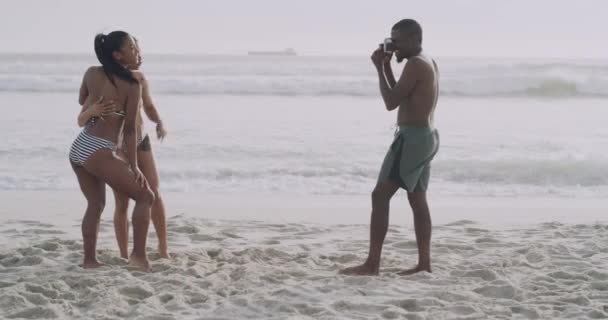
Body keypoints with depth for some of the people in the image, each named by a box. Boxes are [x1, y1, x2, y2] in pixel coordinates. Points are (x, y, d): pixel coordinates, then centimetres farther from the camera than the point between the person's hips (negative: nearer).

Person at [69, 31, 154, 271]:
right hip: (99, 152, -7)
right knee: (145, 197, 6)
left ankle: (89, 260, 26)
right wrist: (133, 166, -3)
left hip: (78, 148, 7)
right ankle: (139, 255, -1)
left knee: (96, 203, 24)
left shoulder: (92, 73, 6)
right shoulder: (132, 85, -8)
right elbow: (130, 129, -8)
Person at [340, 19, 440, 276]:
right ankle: (424, 263, 11)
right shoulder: (429, 63, 16)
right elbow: (400, 97, 22)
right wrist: (387, 67, 13)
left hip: (412, 138, -10)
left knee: (380, 195, -9)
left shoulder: (415, 64, -15)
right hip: (426, 137, 10)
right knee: (418, 199, 11)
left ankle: (372, 264, -10)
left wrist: (379, 69, -9)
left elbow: (391, 103, -17)